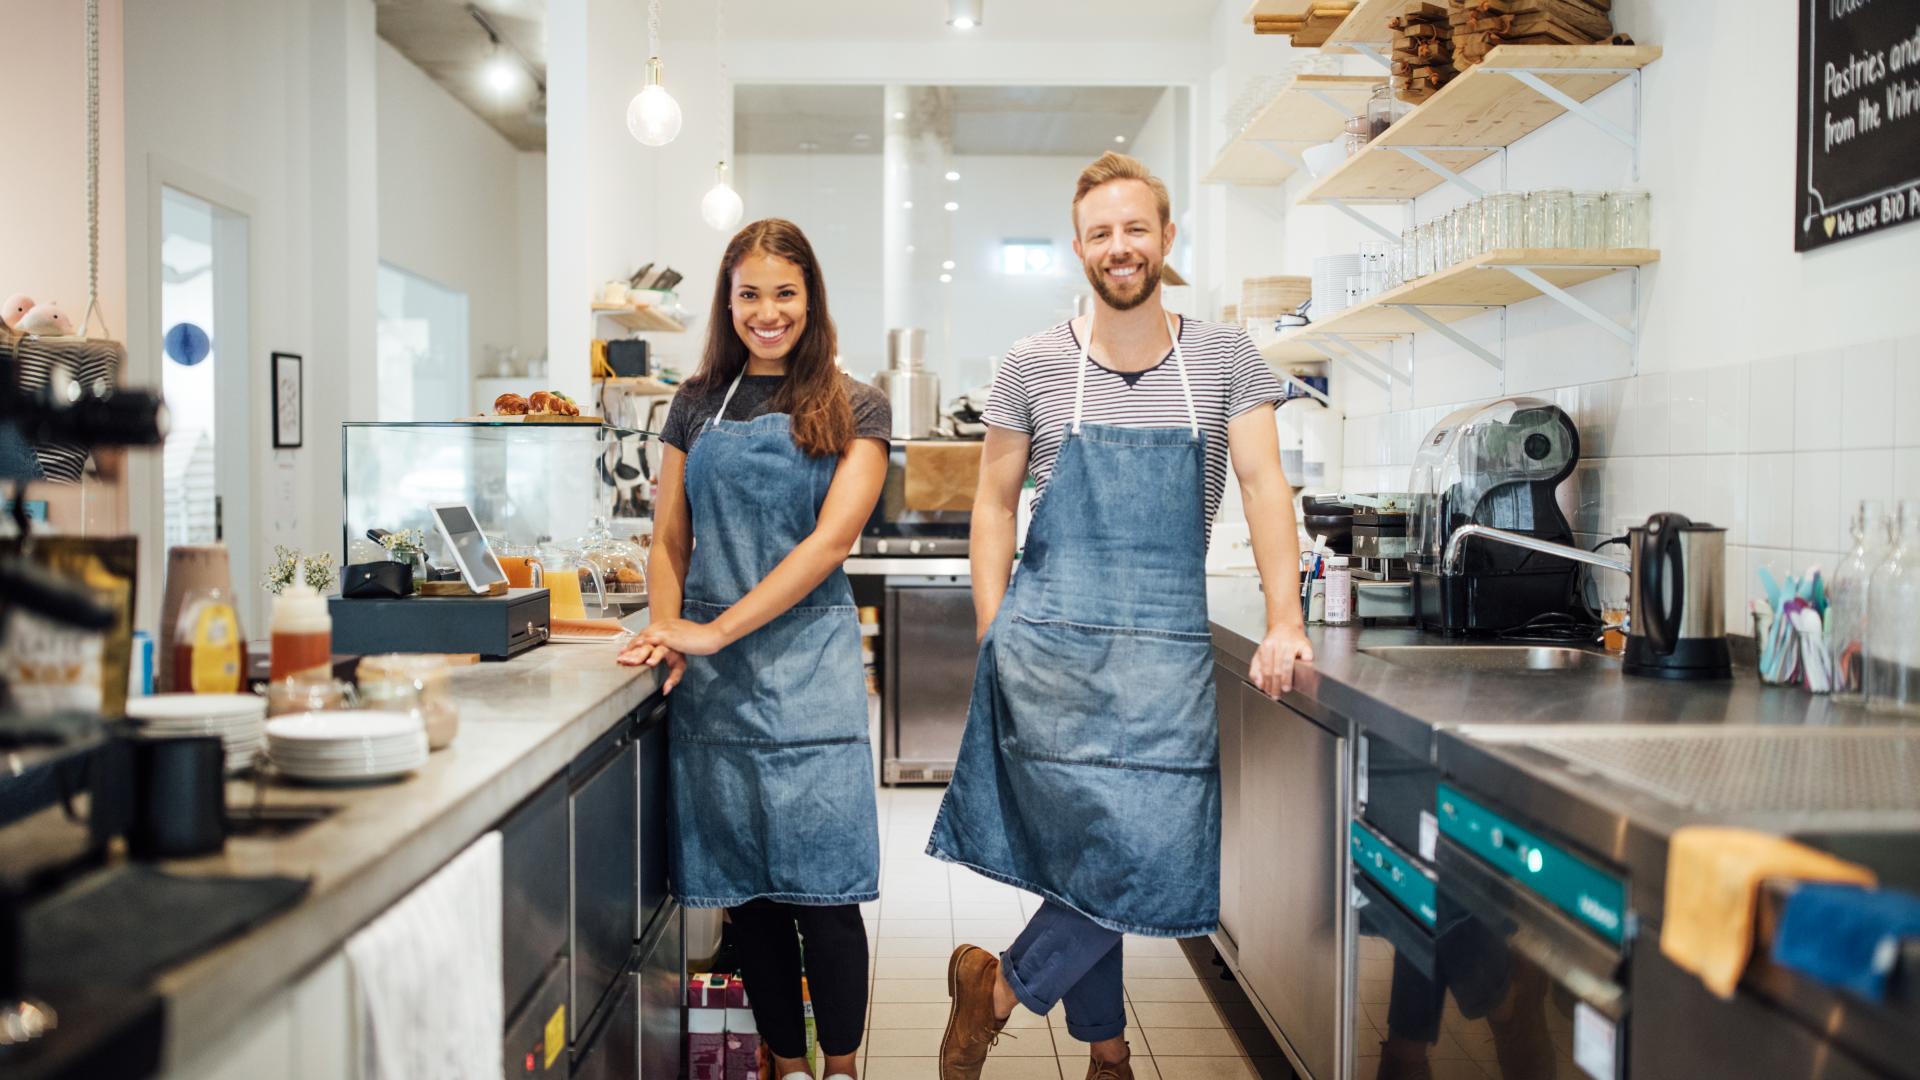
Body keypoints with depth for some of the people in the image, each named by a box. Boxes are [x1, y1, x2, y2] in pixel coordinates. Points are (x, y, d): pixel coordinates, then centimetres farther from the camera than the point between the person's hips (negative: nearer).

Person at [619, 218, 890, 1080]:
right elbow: (669, 540, 13)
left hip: (807, 662, -3)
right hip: (709, 679, 3)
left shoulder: (854, 410, 3)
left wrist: (717, 630, -15)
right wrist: (667, 636, -6)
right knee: (746, 890, 7)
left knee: (821, 889, -3)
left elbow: (830, 539, -8)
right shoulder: (699, 403, 13)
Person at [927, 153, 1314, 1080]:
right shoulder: (1034, 366, 4)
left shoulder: (1225, 360, 7)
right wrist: (993, 635, 0)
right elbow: (993, 501, 10)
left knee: (1149, 856, 2)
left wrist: (1283, 622, -14)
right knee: (1117, 849, -11)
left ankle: (1000, 991, 24)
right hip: (1052, 639, -2)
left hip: (1168, 648, 2)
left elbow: (1264, 484, -1)